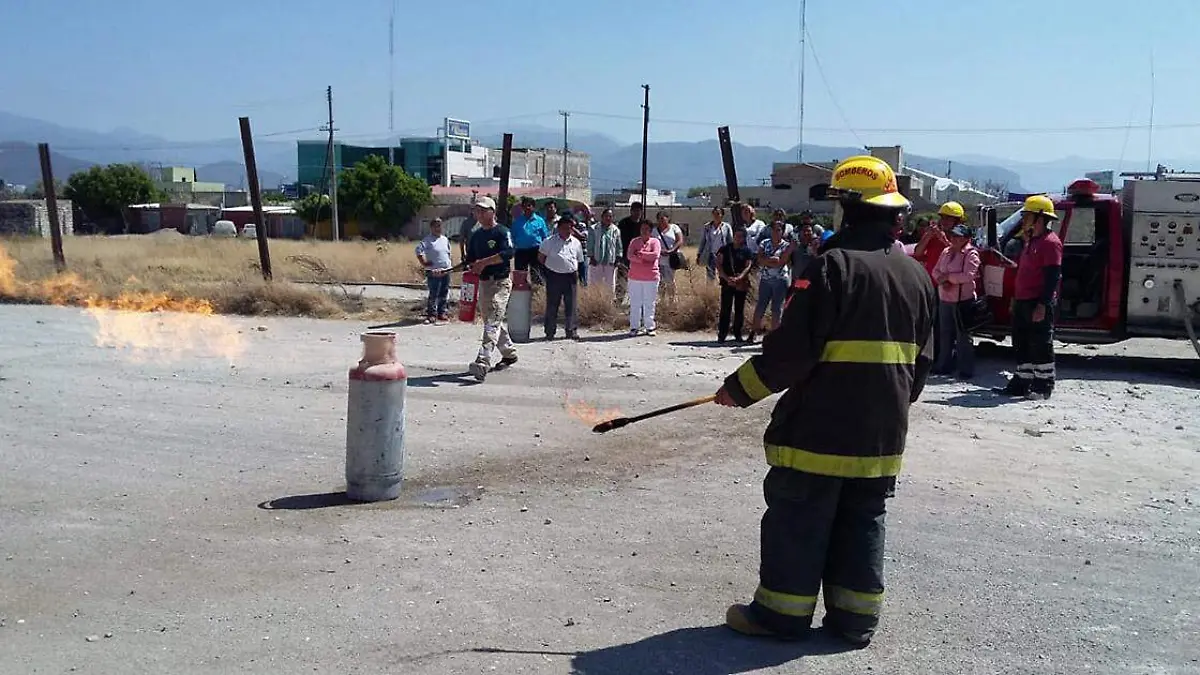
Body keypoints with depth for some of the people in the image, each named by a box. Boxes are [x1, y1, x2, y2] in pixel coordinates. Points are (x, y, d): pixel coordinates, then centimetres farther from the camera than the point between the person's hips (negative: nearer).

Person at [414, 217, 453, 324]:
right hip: (434, 273, -6)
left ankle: (441, 313, 22)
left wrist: (451, 264, 15)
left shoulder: (445, 239, 15)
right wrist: (424, 263, -15)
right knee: (433, 295, -4)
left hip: (446, 272, 6)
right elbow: (419, 251, -17)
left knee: (444, 295, 12)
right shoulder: (428, 240, -7)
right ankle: (431, 314, 2)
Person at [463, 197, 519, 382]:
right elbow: (470, 258, 20)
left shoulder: (502, 232, -8)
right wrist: (474, 266, -3)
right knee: (497, 321, 17)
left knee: (493, 322, -17)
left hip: (501, 282, -8)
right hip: (483, 282, 8)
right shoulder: (476, 235, 15)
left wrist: (484, 262, -25)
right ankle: (509, 353, 35)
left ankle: (483, 362, -28)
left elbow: (508, 252, -24)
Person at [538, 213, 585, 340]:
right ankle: (550, 332, 11)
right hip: (554, 276, -2)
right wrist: (550, 268, 5)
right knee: (552, 306, 3)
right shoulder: (549, 242, -1)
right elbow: (541, 257, 7)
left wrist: (575, 272, 7)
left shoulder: (576, 243, 8)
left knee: (570, 306, 6)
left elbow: (579, 260, 16)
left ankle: (571, 331, 15)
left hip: (571, 277, 2)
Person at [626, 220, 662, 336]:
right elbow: (629, 256, -6)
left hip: (651, 278, -1)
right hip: (635, 278, 1)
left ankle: (649, 327, 10)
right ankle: (634, 327, 8)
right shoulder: (634, 242, 9)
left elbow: (656, 255, -13)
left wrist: (640, 254, -9)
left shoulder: (655, 241, 4)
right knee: (635, 303, 3)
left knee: (650, 303, 3)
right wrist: (645, 258, -16)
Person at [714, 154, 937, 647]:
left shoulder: (834, 265, -16)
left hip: (821, 430, -7)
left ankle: (782, 613, 15)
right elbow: (921, 361, 12)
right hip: (883, 436, 7)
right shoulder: (916, 276, 6)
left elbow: (792, 350, -19)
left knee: (797, 522, 5)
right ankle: (855, 619, 21)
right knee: (863, 524, 15)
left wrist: (740, 388, -8)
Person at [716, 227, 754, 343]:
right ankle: (722, 334, -2)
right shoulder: (725, 249, 7)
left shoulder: (747, 251, 7)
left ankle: (738, 334, 14)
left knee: (739, 309, 5)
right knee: (725, 309, -4)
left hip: (741, 284, 1)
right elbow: (719, 265, 1)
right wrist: (726, 277, -14)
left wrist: (738, 278, -18)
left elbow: (748, 267, -2)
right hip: (727, 283, -1)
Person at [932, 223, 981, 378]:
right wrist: (942, 280, -7)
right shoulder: (946, 252, 13)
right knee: (945, 333, 13)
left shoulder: (971, 254, -9)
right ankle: (945, 365, 22)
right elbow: (936, 271, 14)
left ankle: (966, 369, 2)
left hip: (963, 299, -7)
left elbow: (969, 275, -19)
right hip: (944, 298, 7)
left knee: (963, 334, -3)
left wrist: (948, 276, -14)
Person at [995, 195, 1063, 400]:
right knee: (1021, 344, 13)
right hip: (1022, 301, 10)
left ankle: (1044, 385, 5)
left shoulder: (1050, 242, -13)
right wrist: (1015, 298, 21)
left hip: (1039, 304, -10)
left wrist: (1043, 305, -24)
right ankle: (1022, 382, 20)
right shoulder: (1030, 241, 18)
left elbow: (1053, 277, -19)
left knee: (1041, 345, -2)